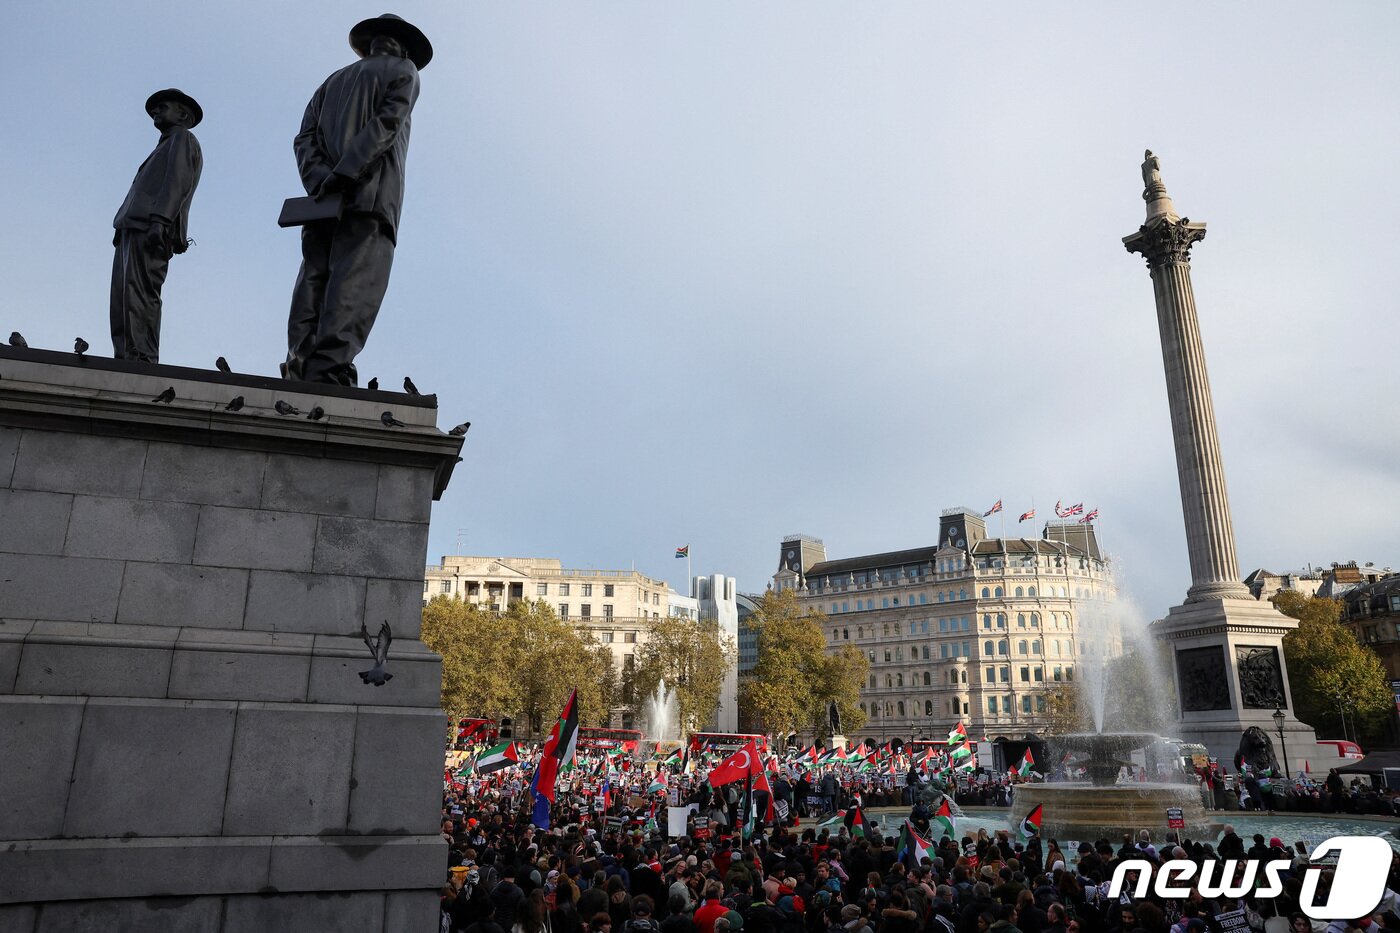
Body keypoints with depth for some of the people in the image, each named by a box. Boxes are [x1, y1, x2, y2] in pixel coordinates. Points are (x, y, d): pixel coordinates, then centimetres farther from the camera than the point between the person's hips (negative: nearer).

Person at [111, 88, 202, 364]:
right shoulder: (167, 146, 35)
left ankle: (138, 358, -29)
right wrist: (122, 230, 17)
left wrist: (159, 220, -22)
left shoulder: (182, 139, 8)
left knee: (135, 291, -21)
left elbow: (177, 181, -9)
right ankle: (127, 358, -4)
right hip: (135, 228, 9)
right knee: (125, 297, 1)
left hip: (148, 228, -9)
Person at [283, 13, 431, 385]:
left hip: (326, 199, 5)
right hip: (371, 196, -5)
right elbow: (386, 123, -5)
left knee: (314, 280, -1)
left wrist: (320, 179, -2)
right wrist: (346, 174, -13)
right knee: (355, 285, -16)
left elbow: (305, 138, 13)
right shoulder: (403, 71, 16)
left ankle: (300, 365, -14)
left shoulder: (334, 81, 31)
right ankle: (329, 368, -29)